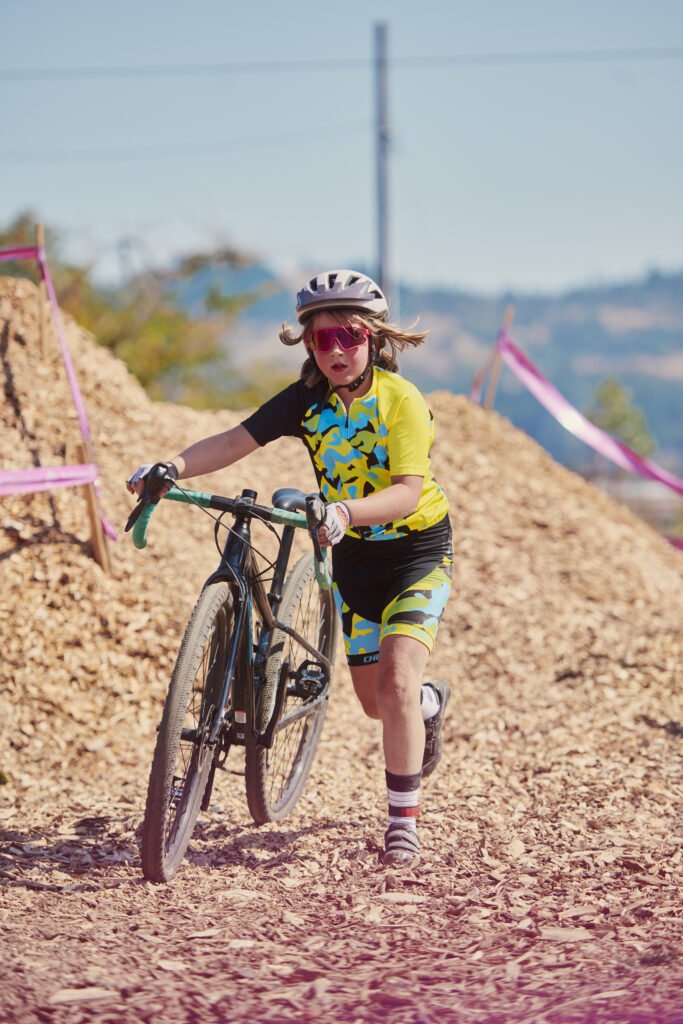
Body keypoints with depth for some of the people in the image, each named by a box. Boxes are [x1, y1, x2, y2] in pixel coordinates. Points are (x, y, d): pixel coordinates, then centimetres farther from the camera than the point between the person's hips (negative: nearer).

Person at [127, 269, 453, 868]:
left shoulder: (401, 400, -22)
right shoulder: (306, 401, -9)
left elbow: (408, 491, -33)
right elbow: (235, 442, -18)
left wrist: (344, 512, -51)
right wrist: (171, 469, -35)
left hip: (419, 549, -5)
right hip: (354, 554, 5)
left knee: (395, 680, -22)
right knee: (374, 700, 13)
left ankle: (404, 822, -9)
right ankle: (429, 704, 51)